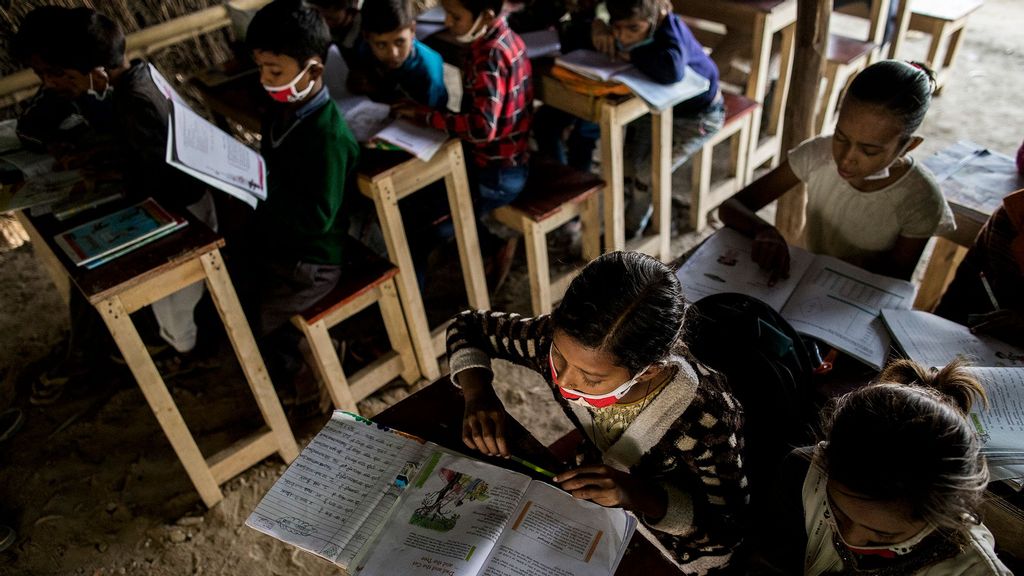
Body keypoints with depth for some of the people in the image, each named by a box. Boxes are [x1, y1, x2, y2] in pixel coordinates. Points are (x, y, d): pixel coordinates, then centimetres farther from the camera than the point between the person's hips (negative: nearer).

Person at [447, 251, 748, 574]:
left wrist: (640, 495, -39)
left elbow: (728, 525, -22)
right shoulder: (564, 341, -27)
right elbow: (468, 328, -10)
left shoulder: (707, 417, -38)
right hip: (594, 502, 3)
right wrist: (478, 394, -29)